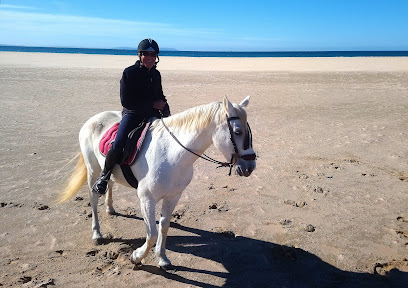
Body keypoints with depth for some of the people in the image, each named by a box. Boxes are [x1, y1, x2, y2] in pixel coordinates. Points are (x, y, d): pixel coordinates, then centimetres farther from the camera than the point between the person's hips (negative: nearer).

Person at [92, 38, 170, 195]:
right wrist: (152, 104, -15)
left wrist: (167, 115, 2)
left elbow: (160, 97, 20)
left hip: (152, 114, 6)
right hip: (131, 114, -5)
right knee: (117, 146, -24)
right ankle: (104, 176, 4)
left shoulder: (156, 74, 9)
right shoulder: (129, 73, -8)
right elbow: (126, 101, -14)